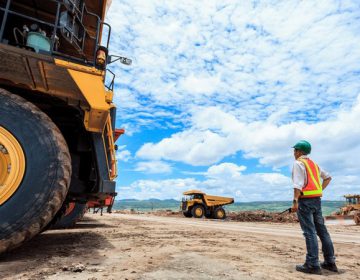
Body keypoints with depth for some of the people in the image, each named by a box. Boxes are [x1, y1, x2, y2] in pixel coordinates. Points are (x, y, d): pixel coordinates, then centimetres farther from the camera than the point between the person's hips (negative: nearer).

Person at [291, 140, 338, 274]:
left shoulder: (298, 163, -7)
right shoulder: (313, 164, 19)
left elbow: (298, 184, -18)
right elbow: (328, 177, 26)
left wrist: (295, 201, -22)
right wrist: (320, 190, 19)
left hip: (305, 200, -8)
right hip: (317, 199, 8)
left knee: (309, 232, -8)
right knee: (321, 230, 12)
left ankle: (312, 265, -5)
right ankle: (330, 262, 19)